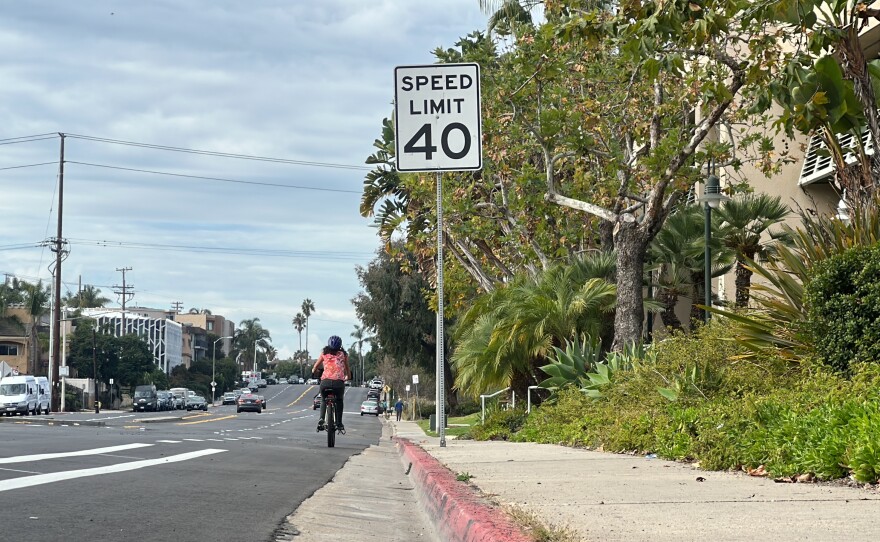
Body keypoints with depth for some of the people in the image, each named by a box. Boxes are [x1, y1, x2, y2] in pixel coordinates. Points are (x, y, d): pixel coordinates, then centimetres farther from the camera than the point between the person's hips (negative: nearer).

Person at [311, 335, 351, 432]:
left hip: (325, 381, 0)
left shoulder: (324, 353, 18)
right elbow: (347, 369, 23)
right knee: (339, 401, 26)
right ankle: (339, 423, 15)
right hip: (339, 382, 0)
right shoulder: (343, 354, 17)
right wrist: (348, 377, 43)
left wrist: (314, 372, 46)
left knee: (324, 400, 25)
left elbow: (314, 369, 24)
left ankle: (321, 420, 2)